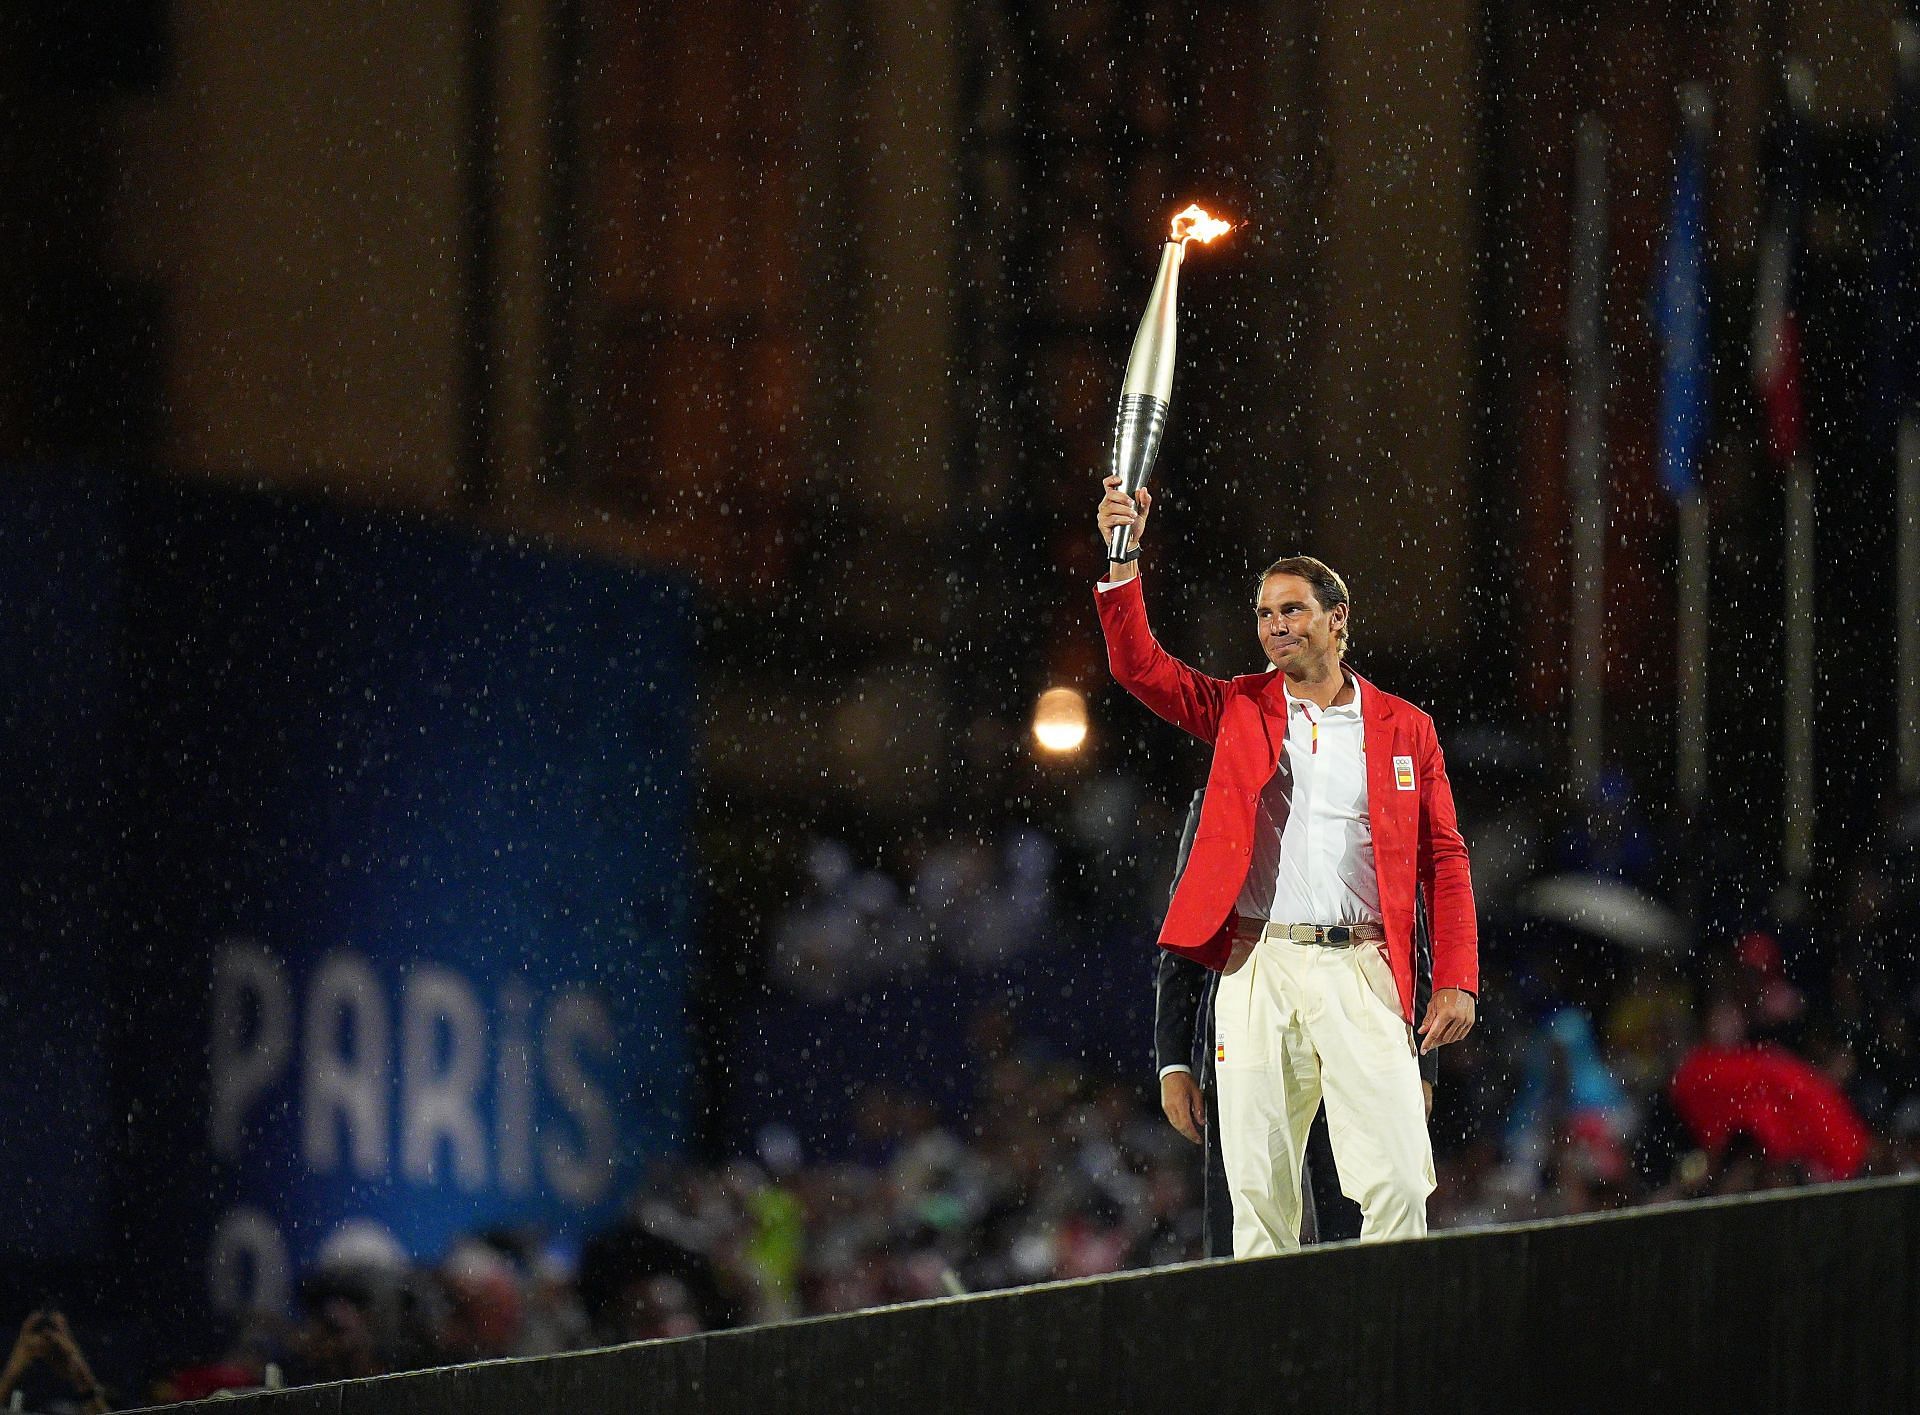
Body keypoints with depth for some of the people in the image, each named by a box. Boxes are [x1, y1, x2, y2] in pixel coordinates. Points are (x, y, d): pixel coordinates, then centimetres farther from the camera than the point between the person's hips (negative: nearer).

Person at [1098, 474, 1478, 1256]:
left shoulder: (1404, 729, 11)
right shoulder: (1238, 710, 14)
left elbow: (1444, 860, 10)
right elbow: (1138, 665, 2)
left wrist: (1456, 981, 1)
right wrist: (1124, 560, -12)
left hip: (1362, 968, -1)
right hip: (1258, 967, 1)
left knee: (1399, 1183, -11)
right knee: (1258, 1189, -1)